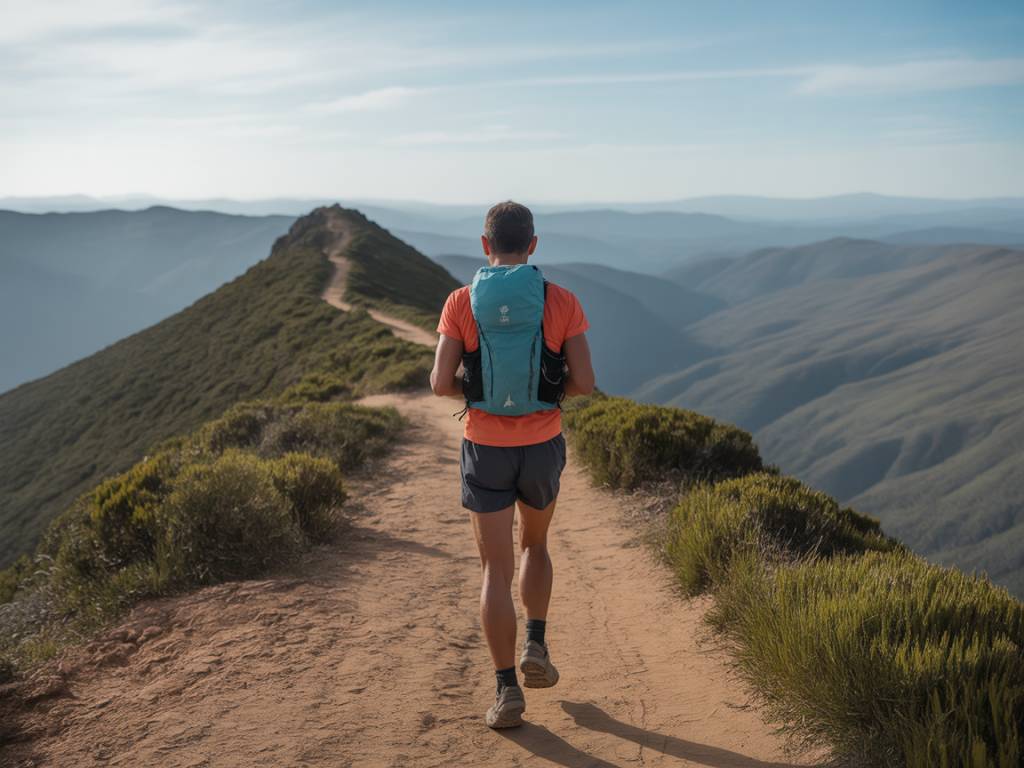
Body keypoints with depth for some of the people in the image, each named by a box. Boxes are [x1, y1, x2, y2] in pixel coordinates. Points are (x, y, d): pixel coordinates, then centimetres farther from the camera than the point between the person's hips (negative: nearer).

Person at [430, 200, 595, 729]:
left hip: (486, 450, -1)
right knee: (535, 545, 27)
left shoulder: (462, 303, -6)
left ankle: (508, 691, 3)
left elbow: (441, 384, -9)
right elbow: (584, 382, -8)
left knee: (496, 571, 6)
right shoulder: (561, 302, -5)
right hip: (542, 446, 1)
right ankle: (535, 648, 17)